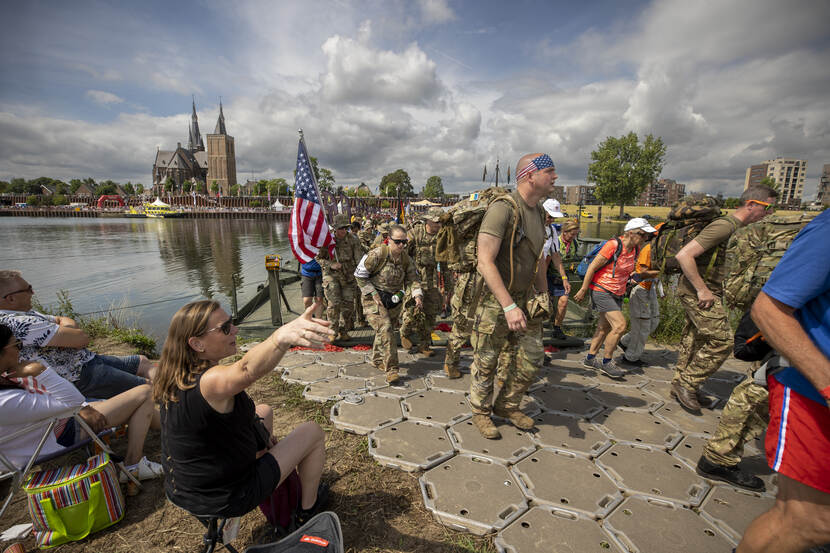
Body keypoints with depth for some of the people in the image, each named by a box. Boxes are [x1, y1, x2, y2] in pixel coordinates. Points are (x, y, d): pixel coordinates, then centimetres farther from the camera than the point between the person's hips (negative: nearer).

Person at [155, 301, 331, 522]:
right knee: (313, 431, 5)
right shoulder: (210, 382, -37)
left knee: (264, 411, 26)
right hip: (227, 501, -8)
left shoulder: (175, 377, -9)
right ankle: (308, 507, 24)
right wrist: (282, 336, -74)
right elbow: (248, 369, -60)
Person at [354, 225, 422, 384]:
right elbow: (359, 275, -12)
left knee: (385, 331, 15)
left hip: (394, 300, 6)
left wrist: (417, 295, -18)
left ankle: (377, 359, 38)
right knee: (385, 329, -20)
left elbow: (413, 279, 1)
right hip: (374, 299, -6)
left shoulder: (406, 259, -1)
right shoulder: (377, 254, -18)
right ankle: (391, 369, -15)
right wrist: (373, 293, -16)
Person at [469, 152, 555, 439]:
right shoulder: (503, 208, -21)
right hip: (495, 298, -8)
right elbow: (485, 262, -27)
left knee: (533, 357, 13)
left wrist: (544, 294, 16)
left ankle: (507, 405, 34)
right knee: (486, 362, 7)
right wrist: (509, 306, -30)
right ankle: (481, 412, 30)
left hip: (525, 296, 8)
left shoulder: (539, 211, 8)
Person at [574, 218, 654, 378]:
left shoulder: (635, 249, 4)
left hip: (617, 293, 9)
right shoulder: (613, 245, -20)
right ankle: (606, 363, 1)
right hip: (601, 290, -8)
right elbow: (592, 267, -17)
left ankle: (590, 358, 28)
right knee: (620, 325, -15)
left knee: (605, 328, 14)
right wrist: (583, 290, -14)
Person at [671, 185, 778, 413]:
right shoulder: (724, 226, -18)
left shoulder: (740, 228, 14)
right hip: (696, 291, -10)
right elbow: (683, 255, -28)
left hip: (708, 291, 10)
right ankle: (687, 385, 1)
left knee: (693, 340, 14)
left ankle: (680, 386, 25)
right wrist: (702, 290, -24)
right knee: (722, 339, -9)